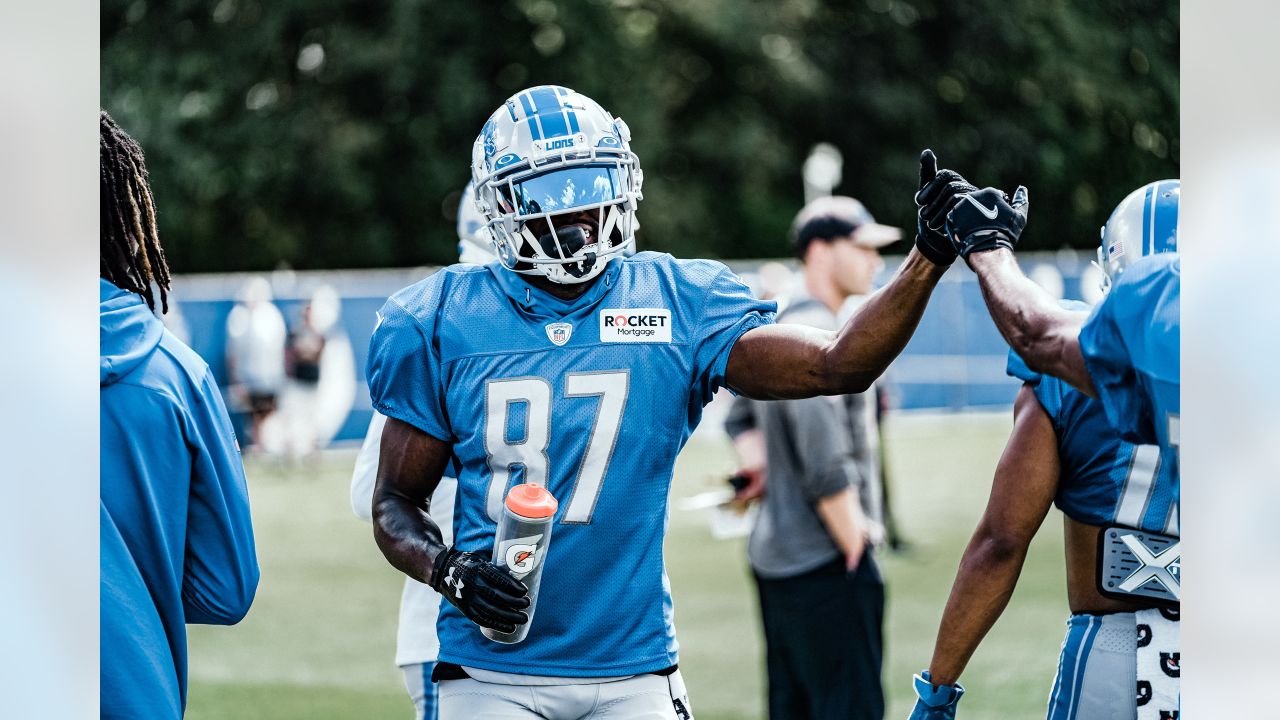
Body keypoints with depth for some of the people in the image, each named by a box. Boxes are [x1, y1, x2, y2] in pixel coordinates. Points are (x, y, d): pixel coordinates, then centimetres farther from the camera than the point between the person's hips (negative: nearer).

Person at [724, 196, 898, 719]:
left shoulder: (775, 328, 15)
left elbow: (742, 423, 28)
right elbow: (827, 467, -22)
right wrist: (854, 546, -15)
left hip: (773, 555, 10)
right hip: (824, 561, -10)